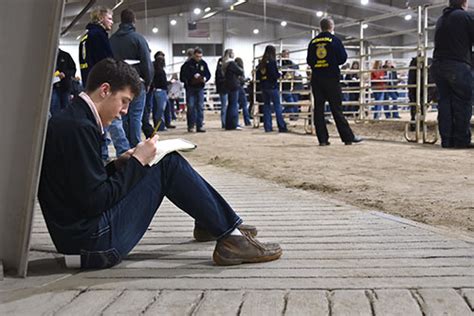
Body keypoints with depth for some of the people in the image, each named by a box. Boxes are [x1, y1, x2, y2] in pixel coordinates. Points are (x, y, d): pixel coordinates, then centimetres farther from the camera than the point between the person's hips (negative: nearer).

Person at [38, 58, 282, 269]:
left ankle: (211, 223, 28)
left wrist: (118, 165, 5)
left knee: (168, 161, 14)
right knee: (169, 165, -9)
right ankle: (232, 238, -6)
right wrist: (136, 163, -12)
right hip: (95, 241, -10)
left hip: (84, 232, 10)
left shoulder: (68, 121, 11)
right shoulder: (79, 128, -20)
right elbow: (95, 200, -22)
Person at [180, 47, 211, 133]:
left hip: (200, 88, 3)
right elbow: (184, 75, -12)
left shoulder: (203, 64, 5)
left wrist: (205, 78, -13)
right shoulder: (188, 64, -6)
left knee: (200, 107, 2)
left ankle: (199, 126, 6)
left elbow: (208, 74, 8)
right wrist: (193, 75, -23)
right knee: (191, 107, -3)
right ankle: (191, 126, 7)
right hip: (190, 88, -3)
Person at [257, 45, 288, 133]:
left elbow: (257, 76, 9)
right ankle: (282, 127, -3)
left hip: (263, 87, 6)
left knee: (266, 106, 10)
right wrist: (279, 74, 2)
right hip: (272, 86, -6)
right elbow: (275, 75, -16)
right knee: (277, 106, -2)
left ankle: (267, 127, 9)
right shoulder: (272, 61, -11)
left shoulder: (261, 63, 7)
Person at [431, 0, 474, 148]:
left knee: (445, 102, 5)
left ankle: (446, 140, 2)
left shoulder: (441, 19, 18)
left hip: (438, 65, 7)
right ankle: (462, 140, -5)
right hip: (459, 65, -7)